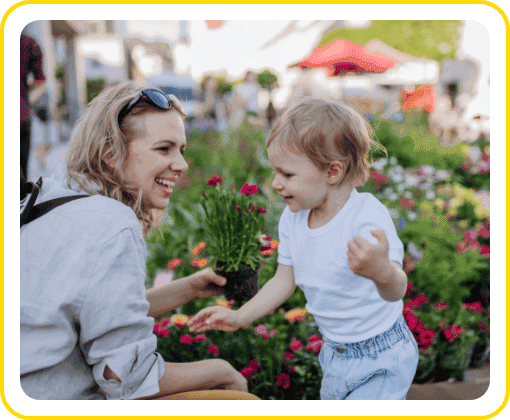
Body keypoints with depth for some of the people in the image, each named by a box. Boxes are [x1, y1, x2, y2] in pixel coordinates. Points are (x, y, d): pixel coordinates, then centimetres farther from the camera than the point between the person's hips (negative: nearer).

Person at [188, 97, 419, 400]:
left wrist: (382, 271, -63)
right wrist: (239, 317, 2)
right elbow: (285, 281, 7)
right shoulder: (292, 218, -7)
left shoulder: (368, 216, -29)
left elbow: (396, 291, -41)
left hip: (381, 361, -7)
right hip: (336, 353, 7)